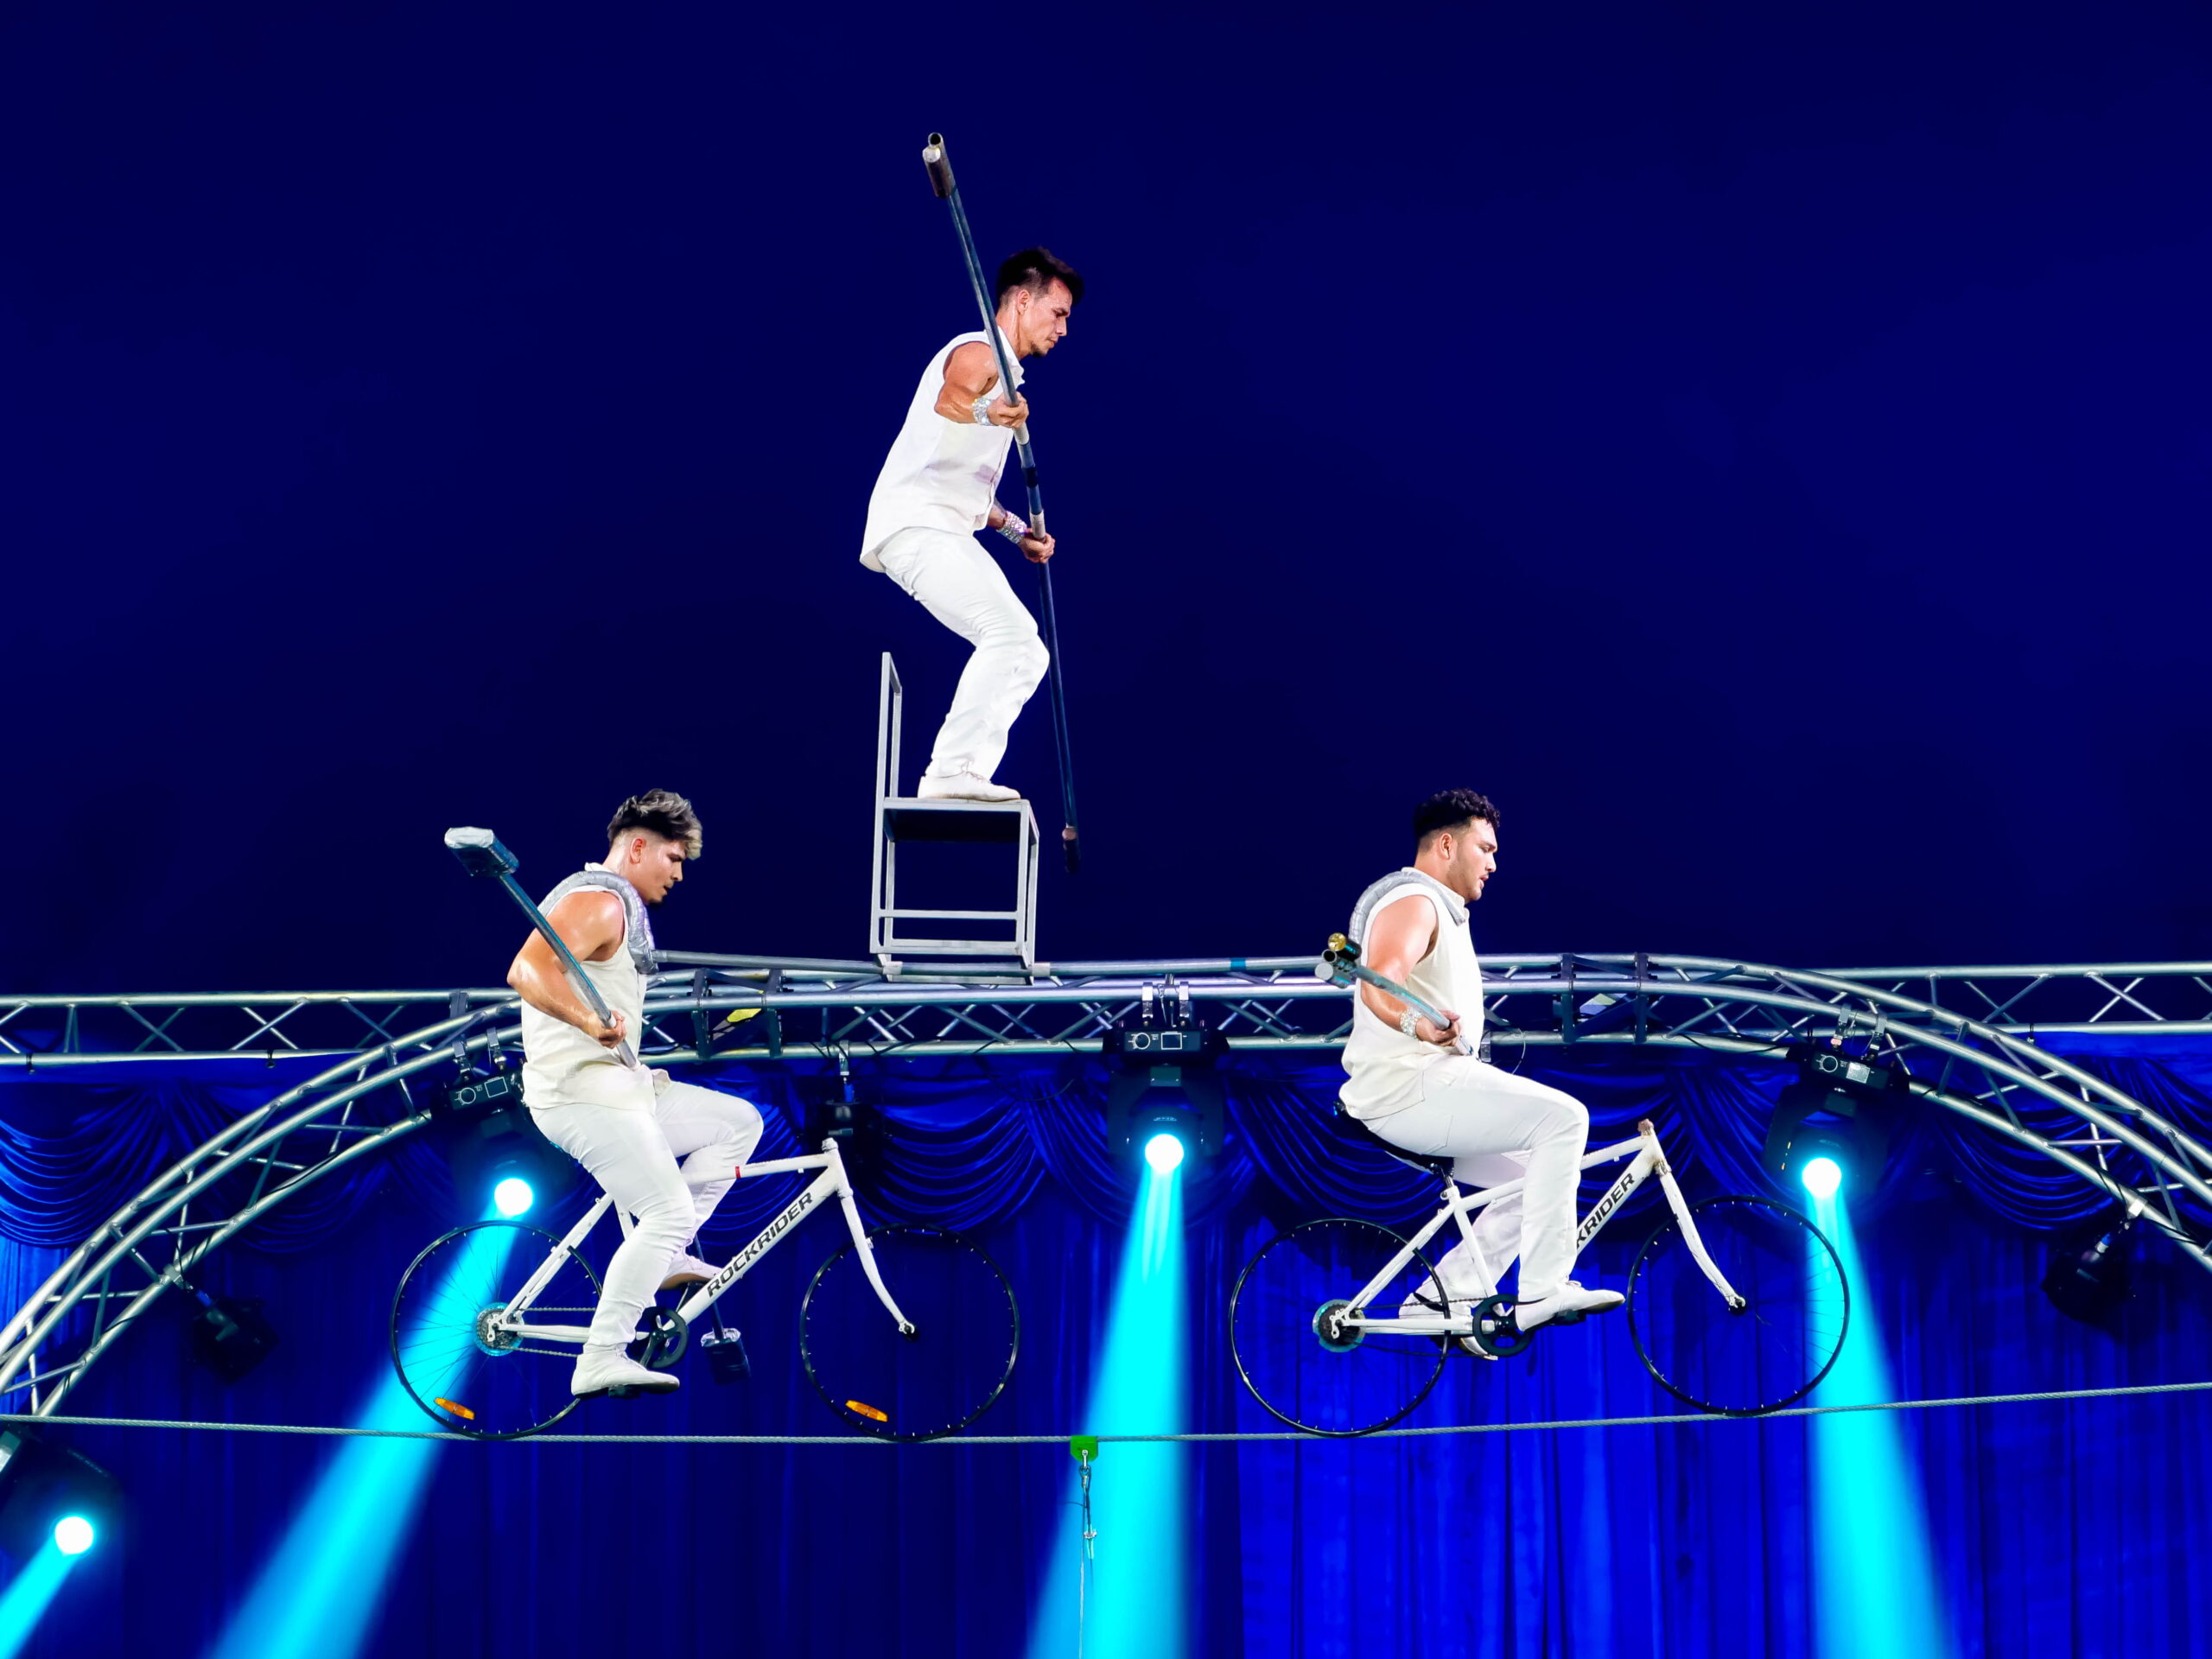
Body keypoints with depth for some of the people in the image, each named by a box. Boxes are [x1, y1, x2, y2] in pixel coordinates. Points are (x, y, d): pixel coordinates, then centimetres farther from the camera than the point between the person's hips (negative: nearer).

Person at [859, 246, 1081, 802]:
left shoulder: (1005, 377, 26)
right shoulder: (978, 354, -7)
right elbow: (948, 400, -33)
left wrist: (1016, 531, 26)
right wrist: (982, 412, -55)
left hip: (946, 530, 11)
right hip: (915, 525, -11)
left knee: (1025, 652, 8)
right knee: (1011, 632, -25)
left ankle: (958, 777, 2)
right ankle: (952, 772, -30)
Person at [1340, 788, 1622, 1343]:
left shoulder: (1441, 910, 24)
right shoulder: (1413, 901, -10)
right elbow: (1380, 984, -31)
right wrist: (1417, 1024, -50)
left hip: (1427, 1085, 11)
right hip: (1409, 1088, -11)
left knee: (1539, 1175, 10)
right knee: (1562, 1117, -20)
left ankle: (1444, 1296, 6)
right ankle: (1542, 1291, -24)